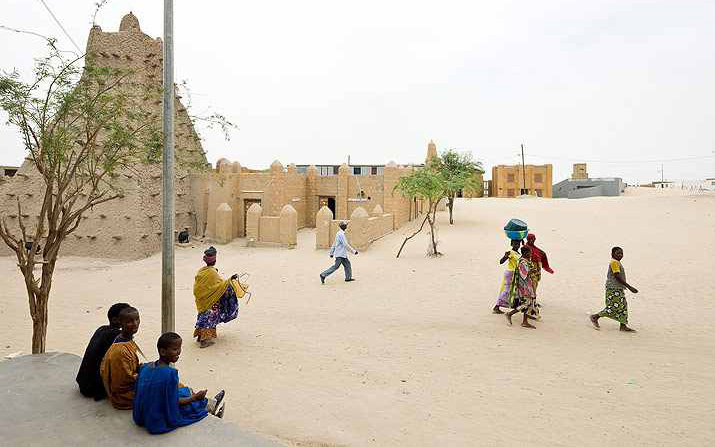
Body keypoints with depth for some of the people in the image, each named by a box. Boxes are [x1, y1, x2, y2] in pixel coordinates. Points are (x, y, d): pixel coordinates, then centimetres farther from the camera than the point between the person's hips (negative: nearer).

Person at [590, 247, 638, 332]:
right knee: (613, 307, -8)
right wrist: (629, 287, -23)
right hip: (613, 289, -10)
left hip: (619, 289, 10)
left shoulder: (618, 263, 14)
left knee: (623, 306, 9)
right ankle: (595, 317, 3)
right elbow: (617, 277, -22)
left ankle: (623, 326, 13)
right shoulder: (614, 262, -16)